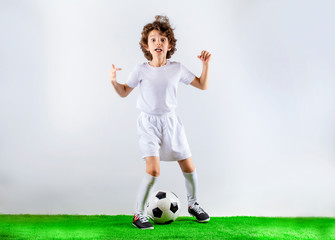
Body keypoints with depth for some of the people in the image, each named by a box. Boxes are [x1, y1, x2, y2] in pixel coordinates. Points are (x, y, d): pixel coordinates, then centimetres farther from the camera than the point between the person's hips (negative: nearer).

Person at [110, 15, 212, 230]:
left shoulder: (177, 69, -1)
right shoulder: (141, 70, -6)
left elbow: (202, 85, 9)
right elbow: (124, 92, 6)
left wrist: (206, 64, -2)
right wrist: (114, 81, -13)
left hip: (171, 121, 3)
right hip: (149, 123, -3)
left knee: (189, 167, 7)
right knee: (153, 170, -17)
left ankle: (193, 204, 34)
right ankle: (139, 214, 1)